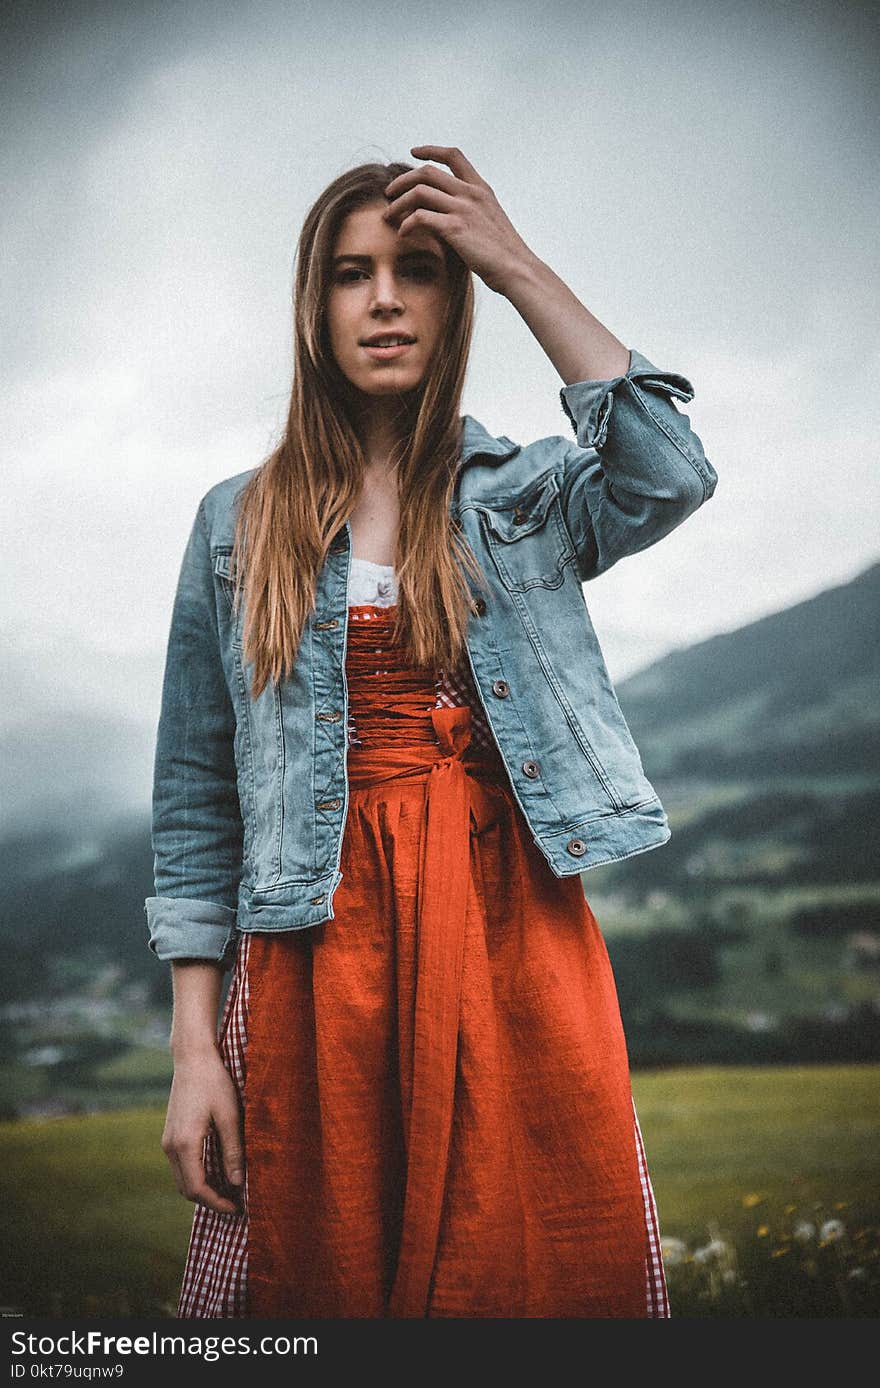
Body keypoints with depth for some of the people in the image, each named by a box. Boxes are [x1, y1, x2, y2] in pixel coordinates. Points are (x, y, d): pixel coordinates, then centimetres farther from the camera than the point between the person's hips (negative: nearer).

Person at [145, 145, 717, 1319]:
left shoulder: (529, 497, 8)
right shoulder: (240, 523, 8)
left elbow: (667, 476, -16)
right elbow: (197, 793, 6)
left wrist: (520, 268, -10)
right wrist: (195, 1044, 0)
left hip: (516, 929, 0)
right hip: (319, 953, 0)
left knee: (543, 1273, 3)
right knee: (319, 1282, 7)